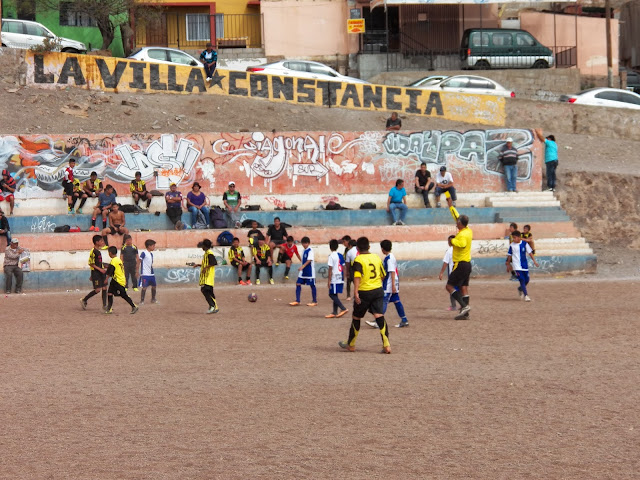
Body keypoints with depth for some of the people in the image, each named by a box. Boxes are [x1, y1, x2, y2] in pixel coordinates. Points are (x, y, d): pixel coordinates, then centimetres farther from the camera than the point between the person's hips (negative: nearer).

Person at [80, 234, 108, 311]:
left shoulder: (99, 250, 11)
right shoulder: (93, 251, -16)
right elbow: (91, 263, -17)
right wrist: (100, 269, -20)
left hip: (101, 271, 9)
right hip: (95, 272, -9)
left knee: (104, 288, 4)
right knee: (97, 289, -9)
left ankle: (104, 305, 9)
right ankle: (84, 300, 5)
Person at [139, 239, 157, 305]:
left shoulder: (151, 254, 13)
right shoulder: (144, 253, -12)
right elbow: (139, 261, -13)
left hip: (151, 274, 8)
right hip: (145, 274, -8)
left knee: (154, 286, 14)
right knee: (144, 287, -7)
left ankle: (153, 299, 30)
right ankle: (142, 300, 0)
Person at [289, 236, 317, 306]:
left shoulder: (310, 250, -12)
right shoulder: (304, 250, 13)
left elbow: (309, 260, -23)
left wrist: (303, 266, -32)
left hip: (309, 271, -8)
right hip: (303, 272, 8)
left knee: (312, 285, 1)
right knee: (298, 283, 2)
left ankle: (315, 301, 10)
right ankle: (297, 301, 5)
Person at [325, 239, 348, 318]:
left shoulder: (331, 256, -12)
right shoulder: (341, 255, 10)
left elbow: (330, 269, -15)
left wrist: (329, 280, -12)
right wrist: (343, 278, 21)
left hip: (334, 279, -8)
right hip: (340, 279, 8)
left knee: (332, 295, -3)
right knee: (334, 295, 14)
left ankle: (343, 309, -13)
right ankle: (334, 312, 14)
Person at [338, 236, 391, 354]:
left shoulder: (358, 260, -8)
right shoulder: (376, 257, 8)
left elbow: (357, 276, -22)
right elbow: (382, 275, 16)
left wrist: (356, 292, -26)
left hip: (364, 292, -4)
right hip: (378, 290, 4)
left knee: (356, 317, 12)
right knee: (379, 316, -3)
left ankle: (351, 344, 26)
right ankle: (386, 345, -16)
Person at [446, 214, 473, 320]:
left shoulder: (462, 234, -19)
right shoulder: (468, 231, 8)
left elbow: (463, 244, -41)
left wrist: (453, 240, -25)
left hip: (460, 264, -9)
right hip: (467, 263, 9)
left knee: (450, 286, -3)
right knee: (464, 288, 9)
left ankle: (464, 305, -14)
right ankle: (465, 314, 8)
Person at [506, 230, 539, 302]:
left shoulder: (524, 244, -1)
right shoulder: (512, 245, -2)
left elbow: (530, 252, 4)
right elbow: (509, 255, 8)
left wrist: (534, 261, -5)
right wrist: (508, 265, 13)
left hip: (525, 265, 2)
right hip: (517, 266, -2)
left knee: (526, 280, 8)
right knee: (522, 280, -14)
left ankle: (520, 289, 38)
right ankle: (526, 295, -14)